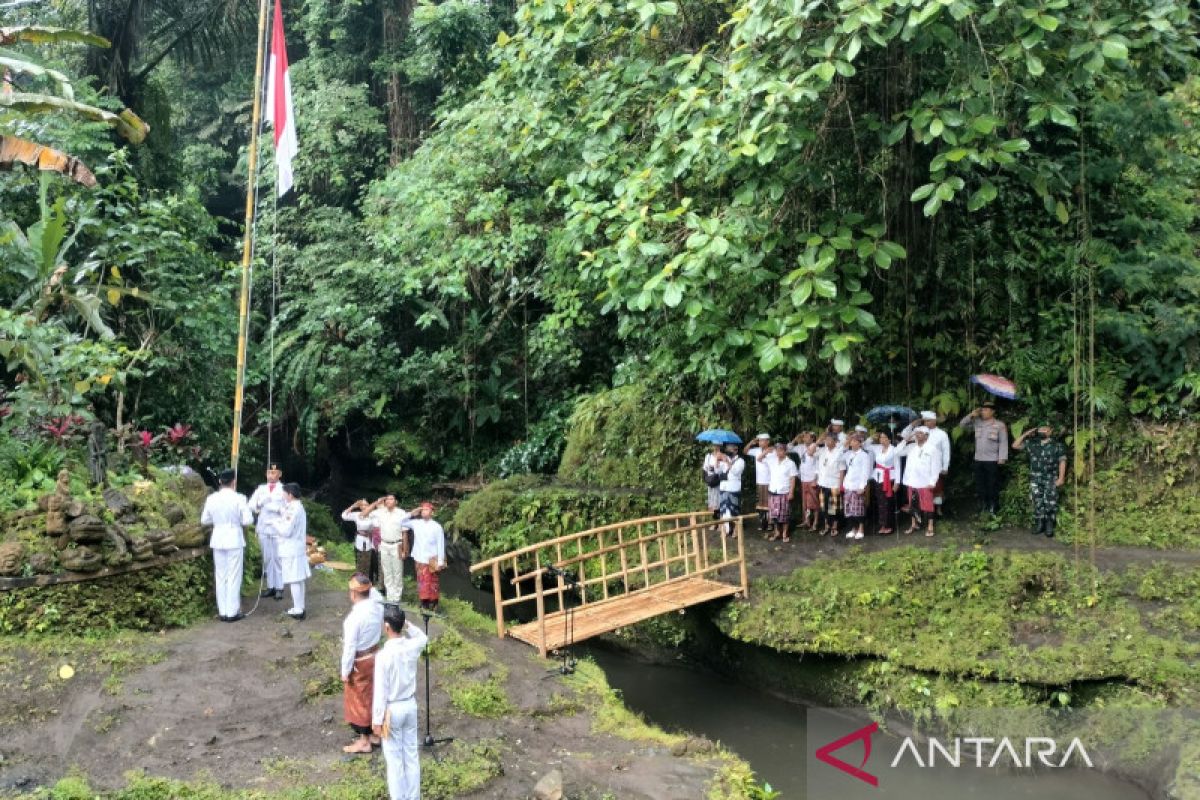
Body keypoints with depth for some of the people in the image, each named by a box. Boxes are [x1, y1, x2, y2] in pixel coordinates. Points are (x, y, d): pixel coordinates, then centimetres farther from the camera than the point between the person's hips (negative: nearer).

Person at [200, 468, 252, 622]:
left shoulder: (211, 498, -1)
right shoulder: (239, 498, -13)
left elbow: (204, 520, 8)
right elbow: (248, 520, -12)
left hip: (218, 540, 4)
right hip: (234, 540, -4)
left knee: (220, 576, 11)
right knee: (234, 577, 3)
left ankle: (222, 612, 15)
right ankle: (232, 612, 5)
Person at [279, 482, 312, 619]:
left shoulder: (293, 509, -19)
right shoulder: (299, 507, 11)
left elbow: (286, 531, -20)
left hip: (291, 550, -10)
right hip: (298, 548, 10)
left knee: (294, 581, -4)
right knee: (299, 580, 14)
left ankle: (298, 610, 0)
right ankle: (300, 607, 21)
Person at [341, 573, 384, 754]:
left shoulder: (354, 617, -28)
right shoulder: (378, 606, -10)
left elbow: (350, 646, -23)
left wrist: (345, 671, -12)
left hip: (360, 661, -7)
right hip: (375, 655, 7)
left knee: (359, 699, 8)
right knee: (373, 695, 20)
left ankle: (364, 741, 19)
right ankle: (375, 733, 33)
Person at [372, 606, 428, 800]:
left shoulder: (383, 655, -24)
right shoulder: (412, 647, -9)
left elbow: (380, 691, -19)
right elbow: (423, 637, 17)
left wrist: (377, 720, -9)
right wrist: (406, 624, 2)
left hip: (392, 710, -5)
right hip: (410, 706, 5)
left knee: (394, 759, 9)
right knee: (411, 755, 16)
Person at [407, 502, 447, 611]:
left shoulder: (437, 526, -7)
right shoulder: (416, 523, 4)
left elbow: (441, 545, -7)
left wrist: (440, 561, -10)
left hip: (432, 559, -4)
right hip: (419, 558, 4)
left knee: (432, 582, 1)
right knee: (422, 581, 9)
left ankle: (433, 604, 7)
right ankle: (424, 604, 17)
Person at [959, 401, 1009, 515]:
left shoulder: (1000, 425, -4)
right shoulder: (977, 423, 8)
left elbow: (1003, 442, -7)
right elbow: (962, 424, 14)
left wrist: (1002, 458, -13)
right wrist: (971, 415, 0)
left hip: (993, 460, -5)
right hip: (978, 459, 5)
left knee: (992, 485, -1)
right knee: (980, 484, 10)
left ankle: (993, 507, 6)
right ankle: (983, 506, 21)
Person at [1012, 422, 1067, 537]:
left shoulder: (1057, 445, 2)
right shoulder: (1032, 444, 11)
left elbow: (1062, 462, -2)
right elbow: (1015, 445, 9)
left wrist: (1061, 477, -11)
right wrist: (1026, 434, 4)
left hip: (1051, 479, -3)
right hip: (1035, 479, 3)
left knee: (1050, 503, -6)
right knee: (1037, 502, 4)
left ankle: (1049, 526, 2)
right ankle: (1039, 524, 12)